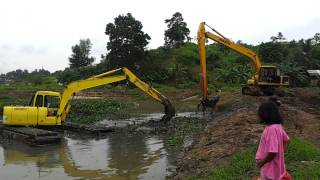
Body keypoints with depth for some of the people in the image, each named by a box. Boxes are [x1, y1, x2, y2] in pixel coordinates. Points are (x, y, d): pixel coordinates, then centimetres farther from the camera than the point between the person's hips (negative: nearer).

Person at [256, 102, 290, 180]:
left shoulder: (272, 129, -29)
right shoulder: (277, 126, 0)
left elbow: (272, 152, -30)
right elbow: (286, 140, 15)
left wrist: (261, 162, -17)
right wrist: (280, 152, 13)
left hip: (270, 166, -9)